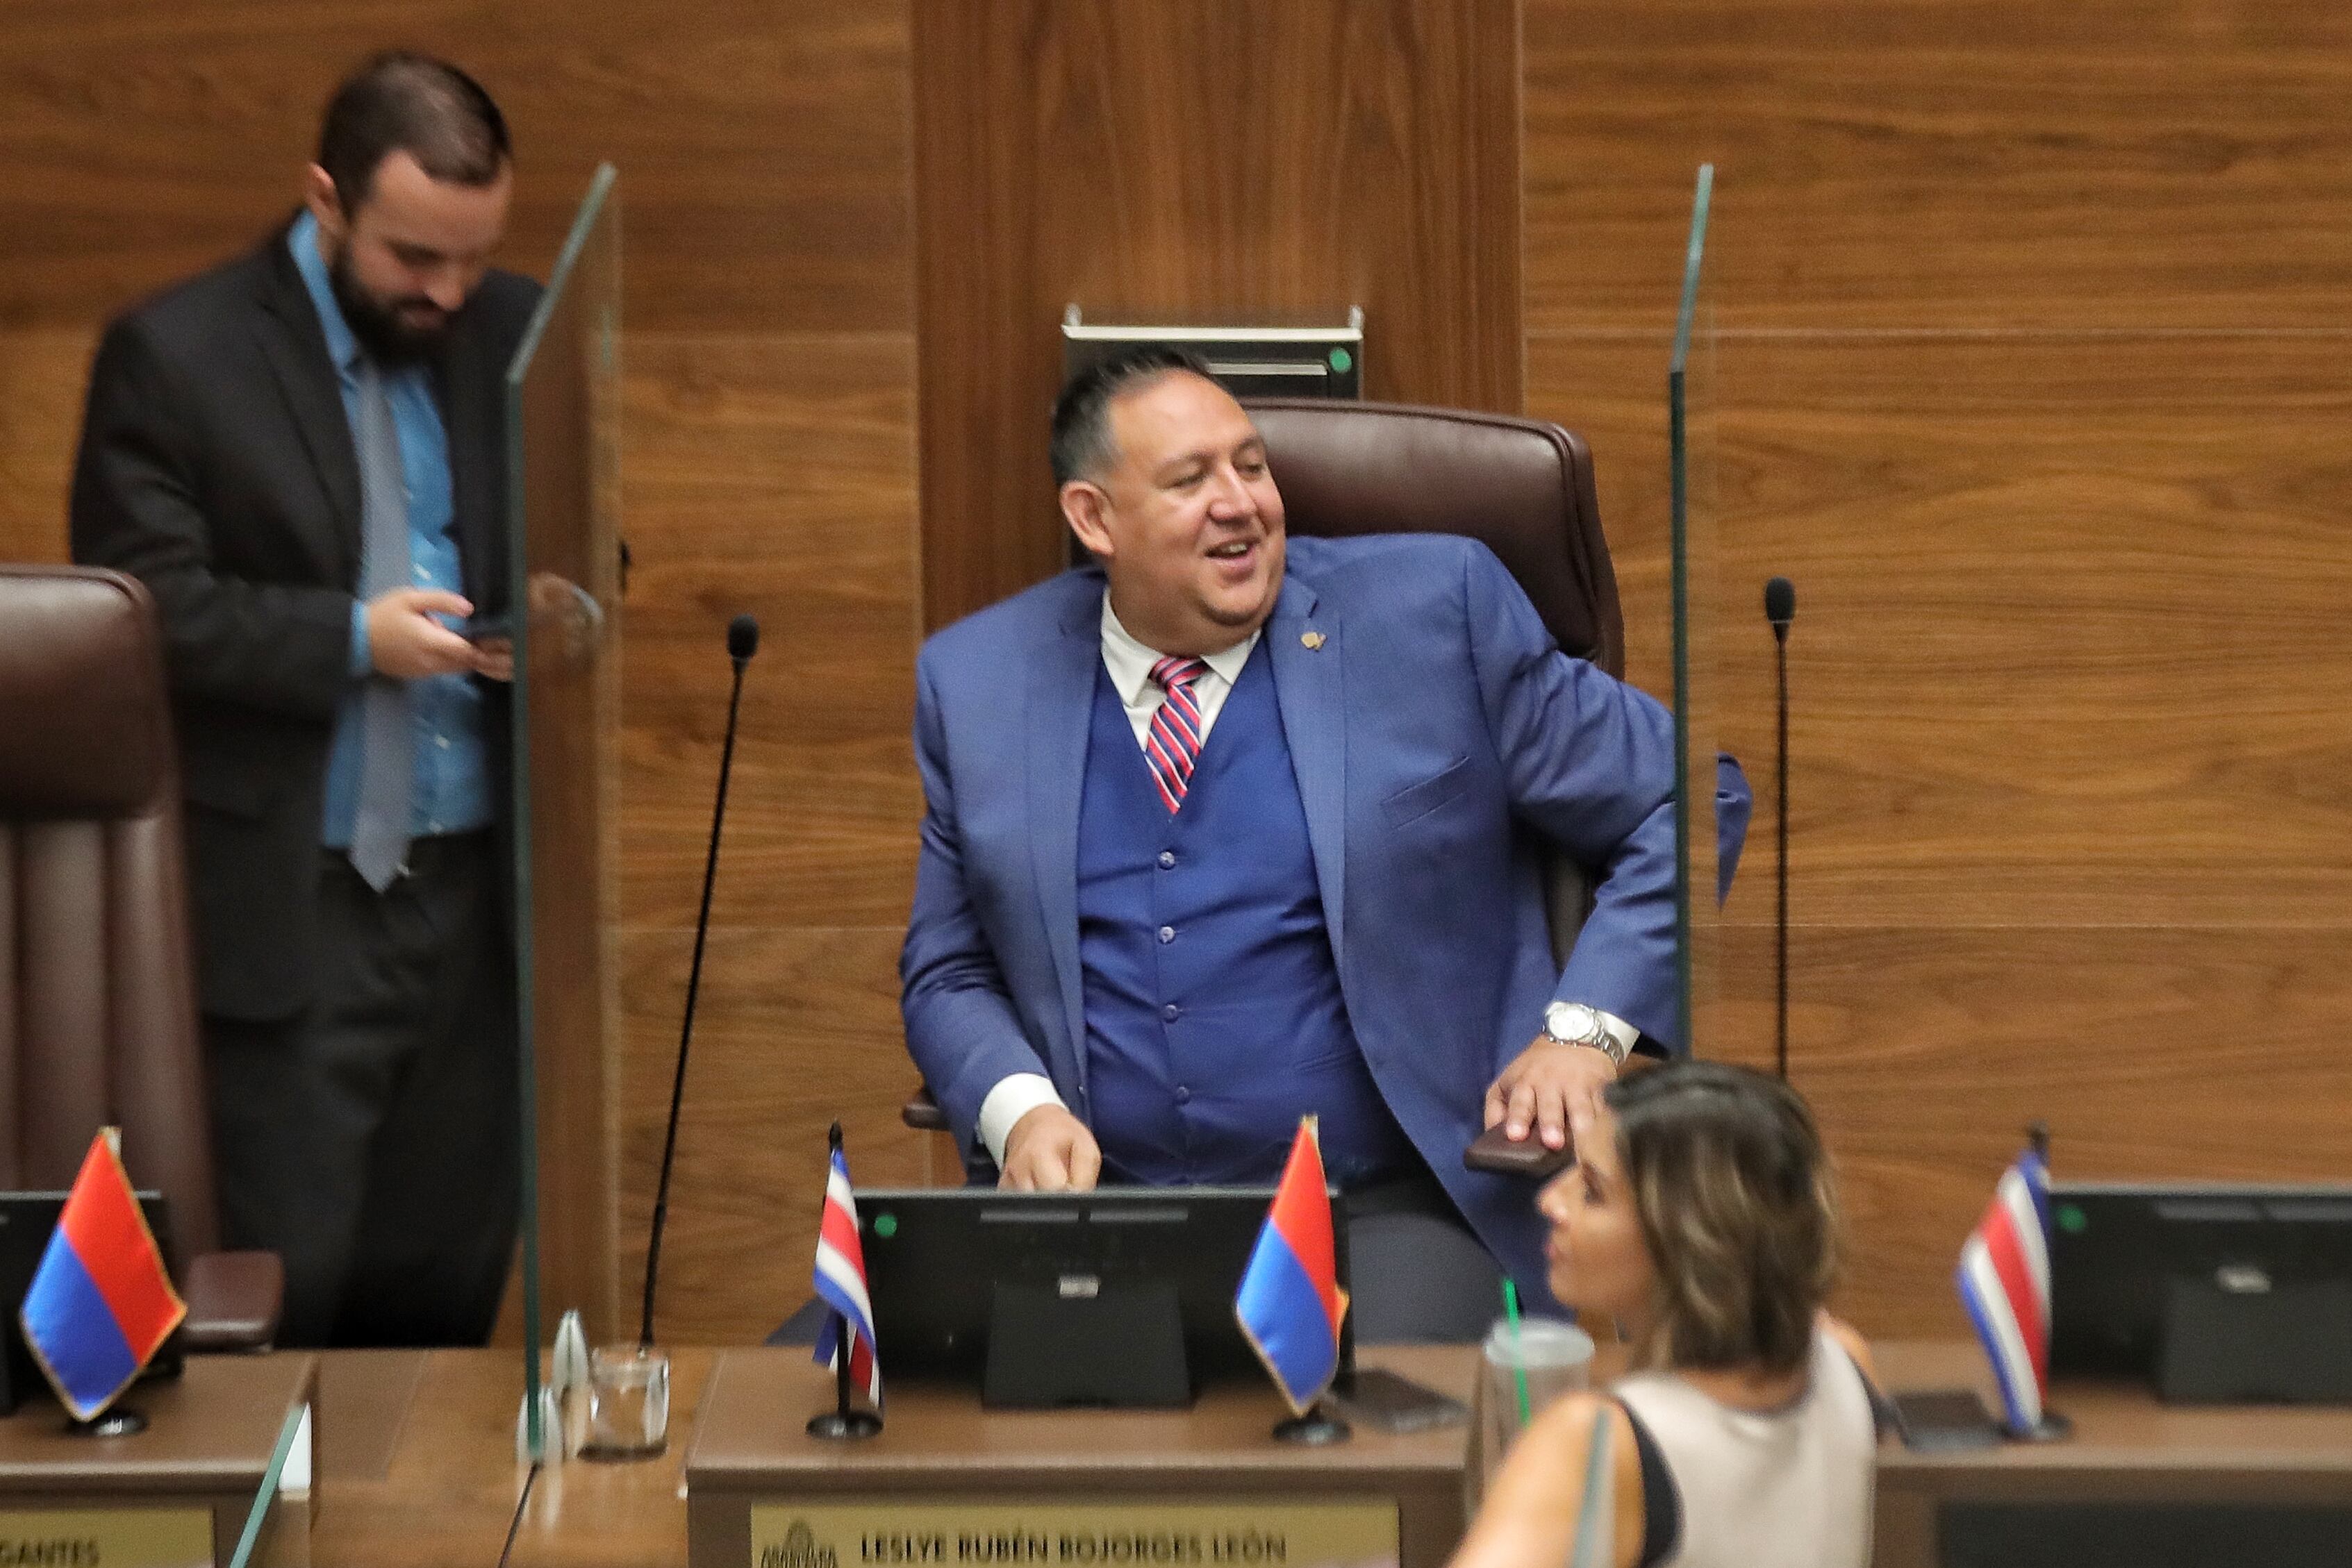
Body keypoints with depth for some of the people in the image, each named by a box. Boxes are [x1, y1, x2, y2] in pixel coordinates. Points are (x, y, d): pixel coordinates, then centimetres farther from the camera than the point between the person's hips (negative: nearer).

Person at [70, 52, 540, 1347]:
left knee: (449, 1292, 8)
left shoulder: (519, 337, 7)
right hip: (284, 908, -4)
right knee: (286, 1299, -1)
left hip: (474, 894, 4)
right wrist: (352, 639, -18)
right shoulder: (176, 355, -5)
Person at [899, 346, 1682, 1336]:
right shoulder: (975, 680, 9)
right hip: (1098, 1199, 3)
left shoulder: (1434, 610, 1)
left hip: (1388, 1210, -3)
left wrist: (1585, 1031, -7)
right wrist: (1018, 1108, -6)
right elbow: (947, 970, 16)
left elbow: (1678, 808, 7)